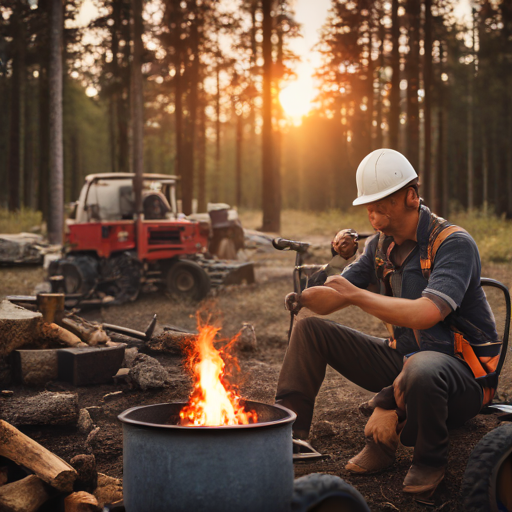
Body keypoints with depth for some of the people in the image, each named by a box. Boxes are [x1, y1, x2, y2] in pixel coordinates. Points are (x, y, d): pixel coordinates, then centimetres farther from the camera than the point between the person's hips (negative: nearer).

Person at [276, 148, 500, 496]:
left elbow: (426, 314, -34)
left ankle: (430, 460, -13)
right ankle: (288, 431, 5)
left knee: (422, 370, -44)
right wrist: (304, 298, -18)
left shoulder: (454, 243, -19)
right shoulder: (383, 244, 5)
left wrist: (355, 294, -27)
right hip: (403, 357, 7)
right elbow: (333, 297, 7)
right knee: (311, 330, 2)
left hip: (462, 370, -7)